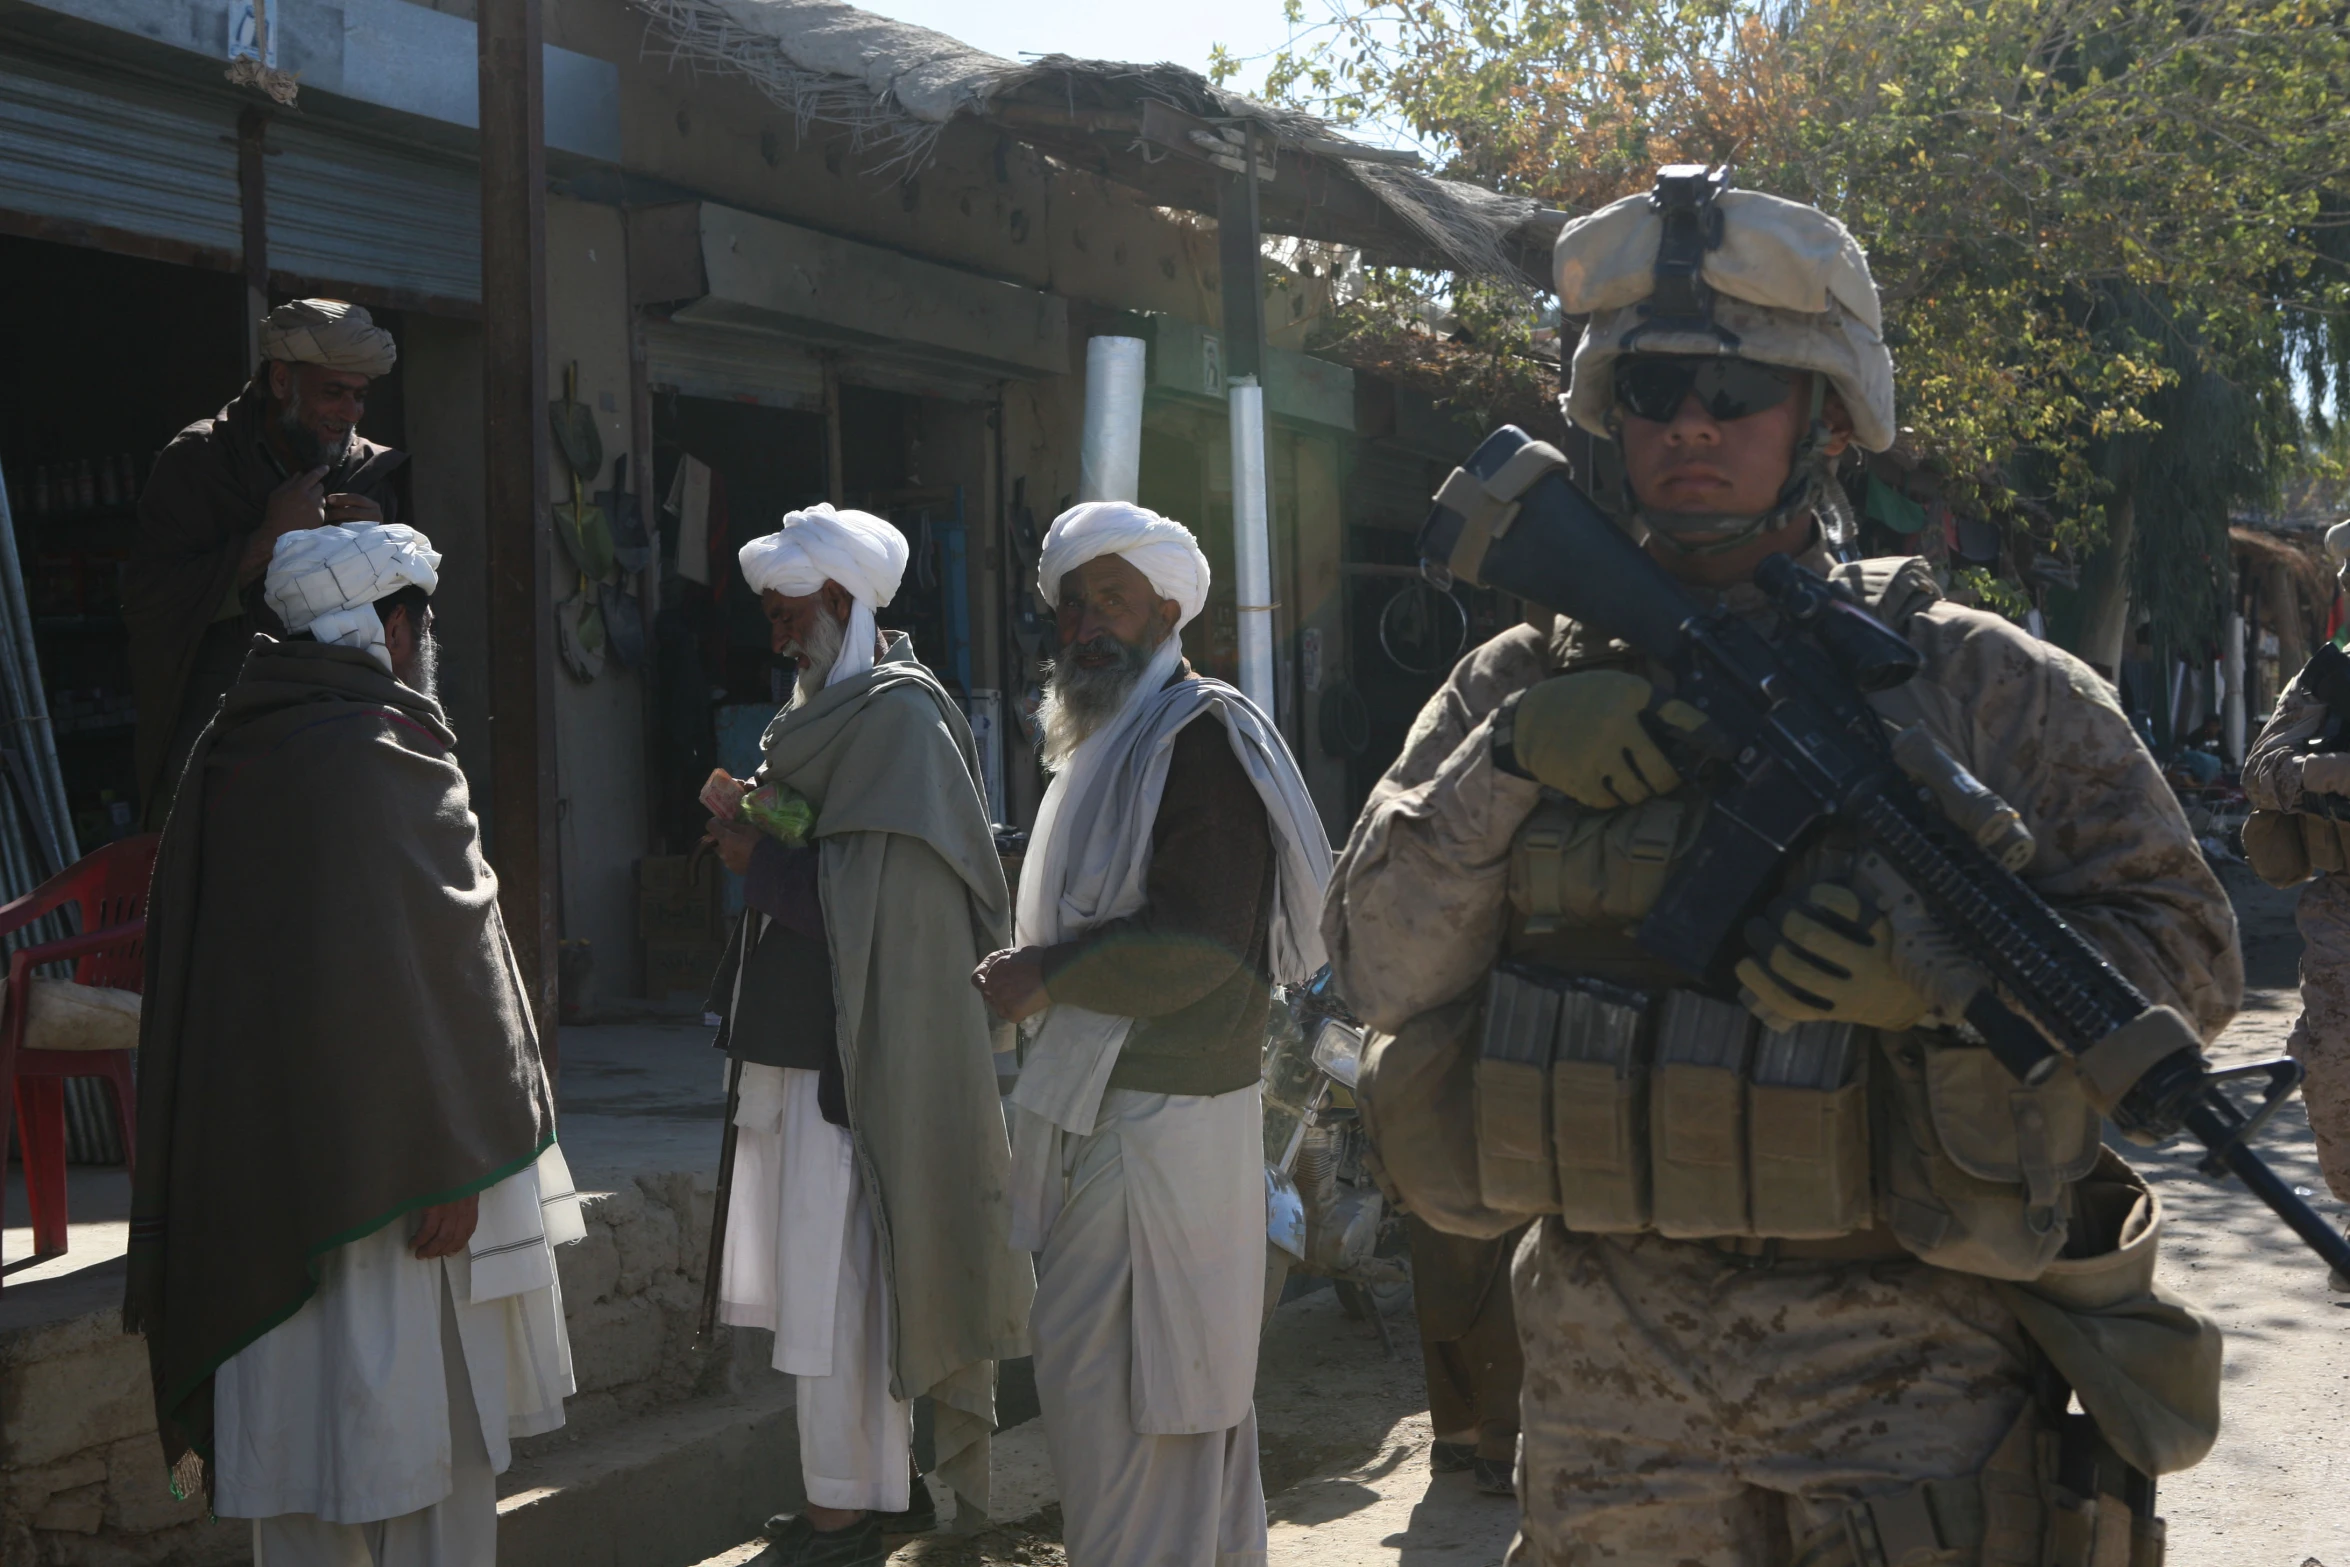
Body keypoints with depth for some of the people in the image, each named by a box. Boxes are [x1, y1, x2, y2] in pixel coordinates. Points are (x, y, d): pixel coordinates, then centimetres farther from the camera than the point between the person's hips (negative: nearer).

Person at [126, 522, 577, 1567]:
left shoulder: (224, 761, 9)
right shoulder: (387, 756, -14)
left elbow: (179, 963, 15)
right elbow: (427, 973, -19)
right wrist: (453, 1165, -15)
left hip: (252, 1165, 8)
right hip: (381, 1160, -7)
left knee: (295, 1444, 12)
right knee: (428, 1427, 1)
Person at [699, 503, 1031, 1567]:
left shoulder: (899, 716, -13)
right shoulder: (833, 711, 16)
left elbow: (869, 896, -19)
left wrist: (754, 856, -8)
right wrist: (754, 821, 2)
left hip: (858, 1052, -10)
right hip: (803, 1038, 10)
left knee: (835, 1274, -4)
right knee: (823, 1271, 13)